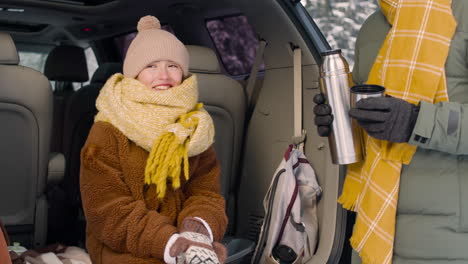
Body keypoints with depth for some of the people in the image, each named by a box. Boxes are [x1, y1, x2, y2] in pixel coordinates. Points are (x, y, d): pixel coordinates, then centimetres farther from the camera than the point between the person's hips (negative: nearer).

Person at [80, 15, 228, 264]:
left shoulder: (195, 128, 9)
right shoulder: (107, 133, -5)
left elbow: (206, 190, 2)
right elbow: (108, 212, -12)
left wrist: (199, 226, -22)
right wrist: (169, 243, -27)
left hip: (182, 236, 3)